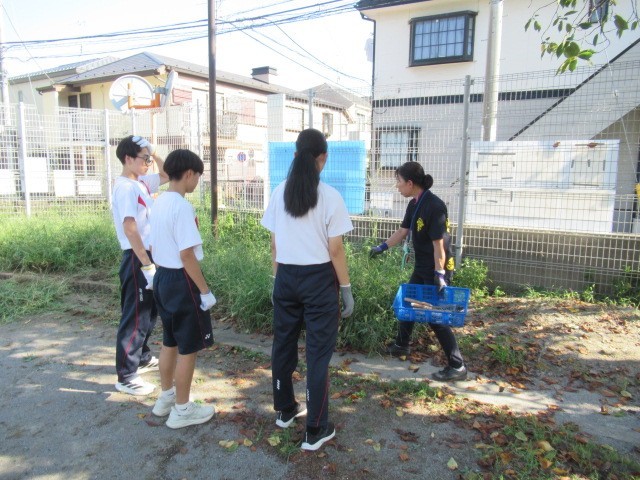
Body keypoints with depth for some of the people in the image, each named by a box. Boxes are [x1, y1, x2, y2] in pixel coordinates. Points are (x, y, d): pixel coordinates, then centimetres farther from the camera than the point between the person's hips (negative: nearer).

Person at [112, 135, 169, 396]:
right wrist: (147, 265, -24)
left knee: (149, 313, 20)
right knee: (135, 317, -2)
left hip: (147, 254, 10)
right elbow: (130, 229, -23)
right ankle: (126, 377, 9)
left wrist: (154, 154, 7)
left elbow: (168, 176, 24)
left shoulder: (141, 183, 10)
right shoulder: (126, 188, -17)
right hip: (137, 258, -10)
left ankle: (143, 358, 37)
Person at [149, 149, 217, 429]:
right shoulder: (182, 206, -20)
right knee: (188, 348, 5)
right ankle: (181, 410, 19)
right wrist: (205, 291, -17)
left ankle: (166, 398, 37)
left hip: (162, 277, 9)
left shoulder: (159, 203, 8)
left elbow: (154, 246, 14)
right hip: (182, 280, -9)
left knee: (170, 342, 22)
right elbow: (187, 254, -23)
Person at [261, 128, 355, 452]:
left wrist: (278, 279, 16)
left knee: (283, 345, 19)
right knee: (318, 353, 6)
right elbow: (335, 250, -10)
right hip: (319, 279, -4)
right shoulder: (330, 197, -11)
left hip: (286, 277, 5)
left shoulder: (279, 193, 1)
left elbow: (274, 245, 5)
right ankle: (316, 430, 16)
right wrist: (346, 289, -1)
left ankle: (285, 410, 39)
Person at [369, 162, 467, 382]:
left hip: (436, 269, -9)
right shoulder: (414, 204, 5)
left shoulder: (434, 206, -23)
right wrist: (382, 247, 23)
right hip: (421, 267, 9)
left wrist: (440, 274, -24)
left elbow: (439, 244, -24)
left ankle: (457, 366, 6)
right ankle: (401, 346, 41)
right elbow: (402, 231, 17)